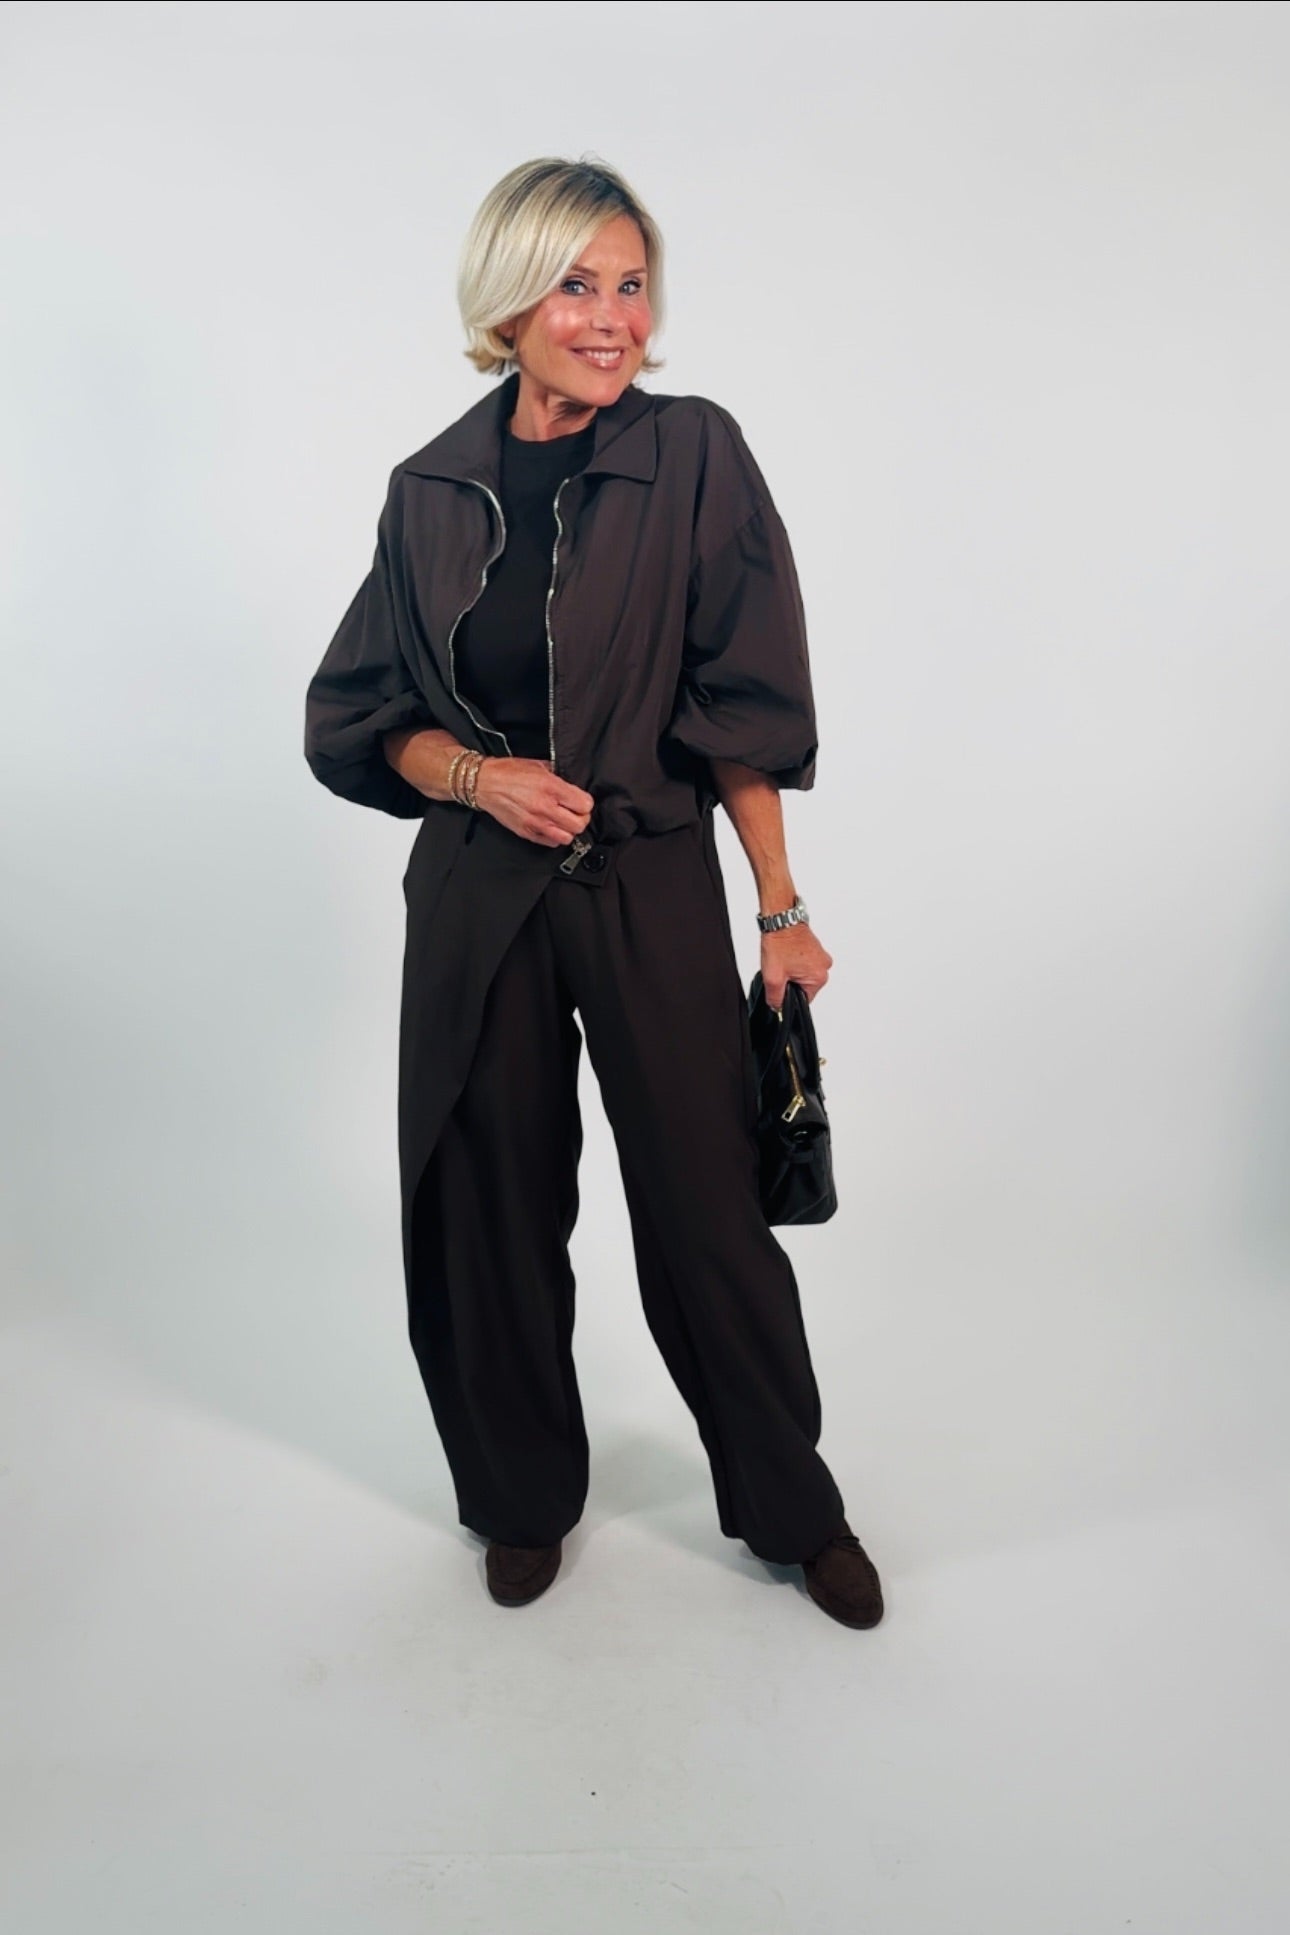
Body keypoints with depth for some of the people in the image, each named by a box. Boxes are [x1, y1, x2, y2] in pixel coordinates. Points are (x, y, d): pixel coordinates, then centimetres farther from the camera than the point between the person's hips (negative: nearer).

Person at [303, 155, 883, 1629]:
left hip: (653, 894, -2)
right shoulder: (432, 490, 4)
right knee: (492, 1205, 11)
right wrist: (478, 774, -10)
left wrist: (782, 909, -6)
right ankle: (524, 1495, 37)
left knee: (708, 1206, 5)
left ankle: (794, 1509, 30)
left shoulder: (696, 457, -4)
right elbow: (355, 715, 8)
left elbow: (742, 709, -5)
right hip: (475, 900, 3)